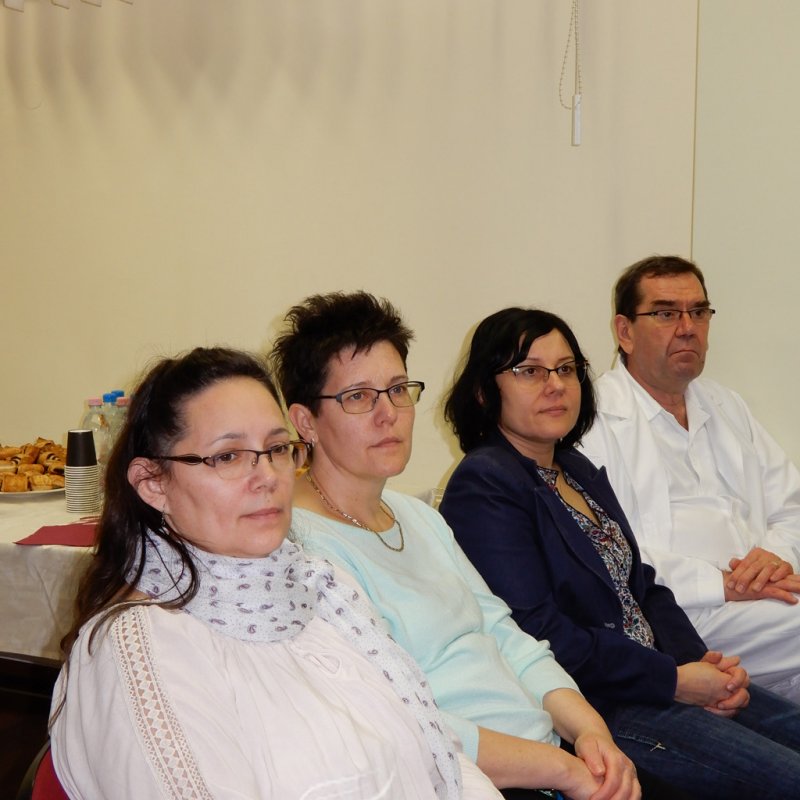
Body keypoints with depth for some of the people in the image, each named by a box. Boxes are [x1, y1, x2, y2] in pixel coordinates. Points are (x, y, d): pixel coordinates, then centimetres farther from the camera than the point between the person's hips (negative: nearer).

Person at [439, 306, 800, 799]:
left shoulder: (578, 469, 14)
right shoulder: (484, 487, -14)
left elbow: (640, 584, 15)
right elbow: (540, 635, -20)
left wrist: (700, 660, -4)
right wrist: (674, 679, -16)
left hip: (658, 676, 9)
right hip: (587, 703, -9)